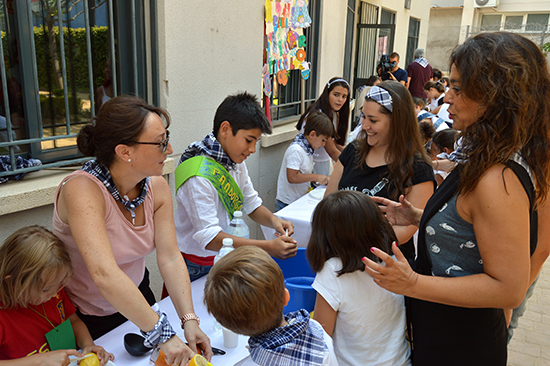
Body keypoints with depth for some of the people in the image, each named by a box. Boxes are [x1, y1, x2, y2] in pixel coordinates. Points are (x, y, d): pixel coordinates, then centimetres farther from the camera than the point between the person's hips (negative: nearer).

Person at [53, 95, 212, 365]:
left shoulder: (157, 186, -12)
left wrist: (189, 320, -26)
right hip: (84, 318, -5)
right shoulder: (82, 190, -32)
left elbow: (170, 258, -16)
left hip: (135, 298, 6)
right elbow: (104, 274, -43)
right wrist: (163, 334, -43)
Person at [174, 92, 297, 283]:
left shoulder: (236, 163, 0)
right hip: (197, 269, -7)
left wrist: (273, 220, -16)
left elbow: (252, 204, 7)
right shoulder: (199, 176, -27)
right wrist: (268, 247, -38)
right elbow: (209, 238, -32)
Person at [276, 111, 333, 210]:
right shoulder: (296, 150, -18)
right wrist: (316, 177, -17)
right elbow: (292, 177, -25)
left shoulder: (308, 149, 11)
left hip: (301, 200, 8)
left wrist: (323, 180, 6)